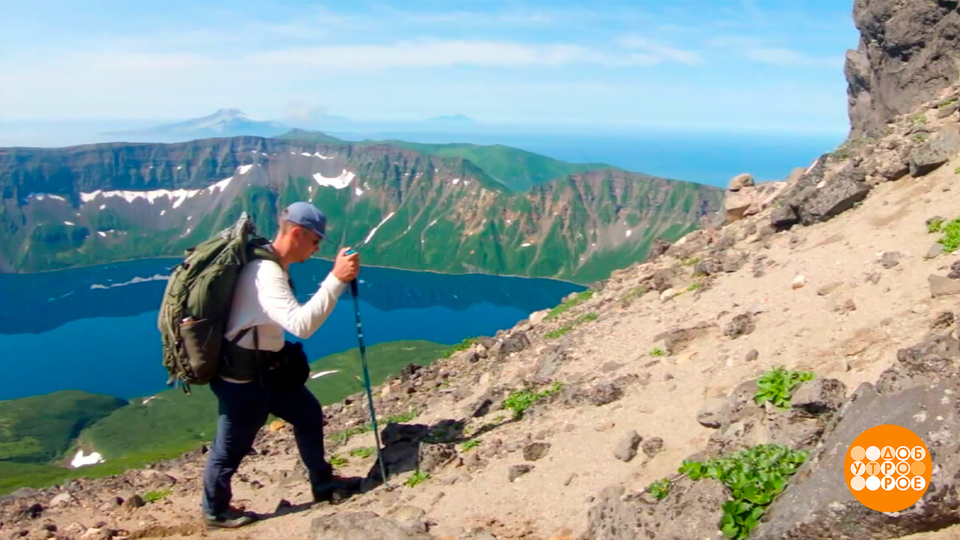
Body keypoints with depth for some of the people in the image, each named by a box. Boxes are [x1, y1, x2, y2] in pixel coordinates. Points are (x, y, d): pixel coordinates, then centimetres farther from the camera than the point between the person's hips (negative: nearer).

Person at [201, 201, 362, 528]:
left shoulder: (269, 263, 5)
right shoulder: (266, 272, -28)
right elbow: (301, 324, -40)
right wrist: (337, 279, -39)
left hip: (264, 368, 10)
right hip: (241, 376, -10)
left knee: (308, 413, 16)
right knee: (232, 447, 9)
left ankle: (322, 483, 31)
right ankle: (216, 511, 32)